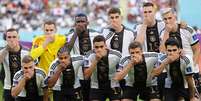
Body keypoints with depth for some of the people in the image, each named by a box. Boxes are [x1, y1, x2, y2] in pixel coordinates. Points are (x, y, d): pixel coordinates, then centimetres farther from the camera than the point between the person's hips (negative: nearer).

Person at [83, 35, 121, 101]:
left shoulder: (116, 55, -17)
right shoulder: (89, 56, -15)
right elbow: (86, 76, -24)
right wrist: (96, 60, -32)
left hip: (113, 86, -1)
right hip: (96, 87, 1)